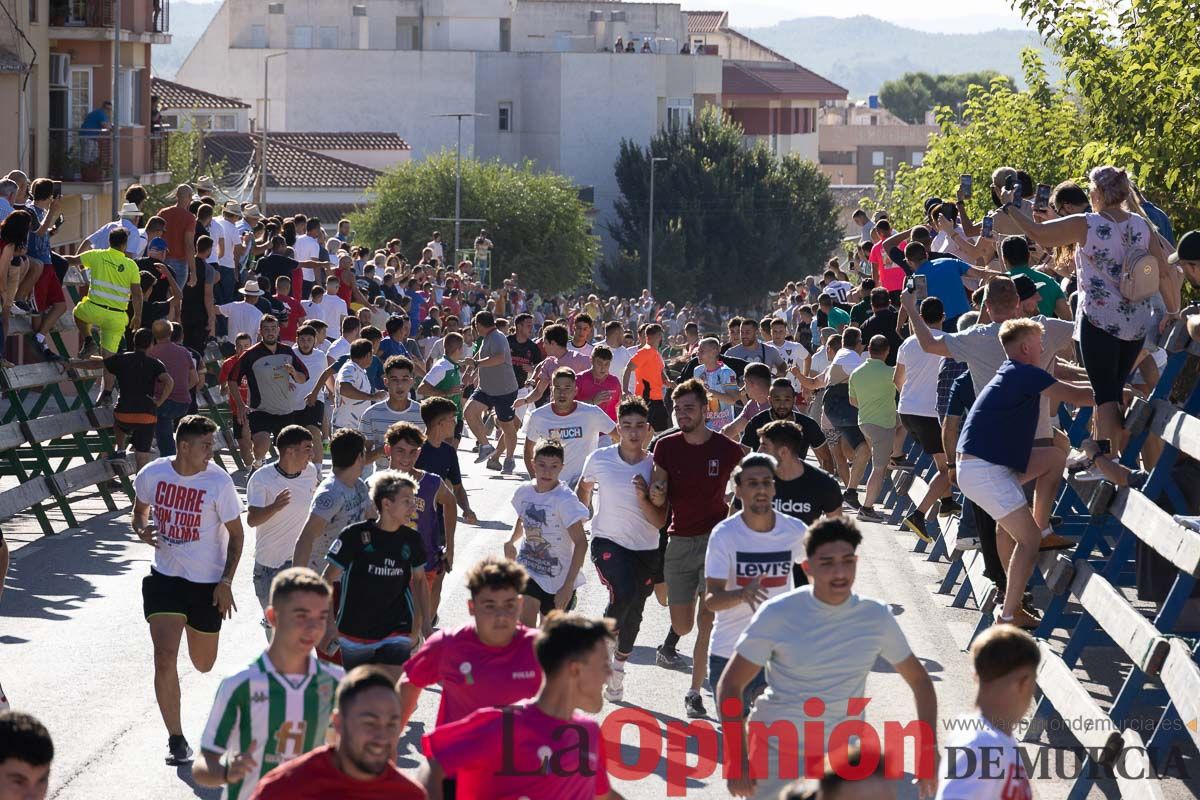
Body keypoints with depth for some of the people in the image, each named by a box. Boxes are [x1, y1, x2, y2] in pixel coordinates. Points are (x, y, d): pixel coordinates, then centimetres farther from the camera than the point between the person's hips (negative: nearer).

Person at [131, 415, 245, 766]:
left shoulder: (218, 481, -15)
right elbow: (140, 509, 13)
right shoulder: (152, 474, -8)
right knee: (165, 658, -12)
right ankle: (176, 739, 0)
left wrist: (226, 582, -11)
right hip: (165, 577, 1)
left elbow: (236, 534, -5)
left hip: (207, 582, -1)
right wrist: (142, 530, -11)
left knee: (203, 664, 14)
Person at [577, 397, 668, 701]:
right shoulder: (599, 459, -3)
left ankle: (618, 665, 35)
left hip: (646, 550, 2)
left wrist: (643, 499, -23)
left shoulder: (655, 467, -5)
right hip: (607, 542, -2)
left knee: (634, 613, 11)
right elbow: (584, 487, 20)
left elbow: (660, 521, -7)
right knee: (624, 593, -29)